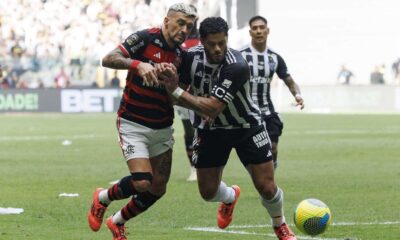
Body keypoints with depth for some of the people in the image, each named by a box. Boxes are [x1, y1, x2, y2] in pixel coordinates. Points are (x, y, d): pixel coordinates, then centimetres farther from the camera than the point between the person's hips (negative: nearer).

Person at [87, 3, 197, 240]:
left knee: (158, 189, 6)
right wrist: (138, 64, -40)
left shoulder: (181, 55, 4)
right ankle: (103, 198, 11)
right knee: (142, 183, -19)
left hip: (162, 129, 7)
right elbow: (108, 59, -25)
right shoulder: (145, 38, -15)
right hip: (133, 125, -6)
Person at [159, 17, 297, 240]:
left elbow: (212, 108, -35)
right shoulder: (191, 57, -18)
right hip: (210, 128, 4)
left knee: (267, 187, -6)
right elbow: (177, 94, -6)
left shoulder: (237, 66, -33)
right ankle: (230, 196, 42)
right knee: (208, 191, 4)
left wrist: (176, 91, -36)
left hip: (246, 127, -4)